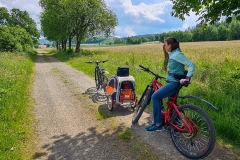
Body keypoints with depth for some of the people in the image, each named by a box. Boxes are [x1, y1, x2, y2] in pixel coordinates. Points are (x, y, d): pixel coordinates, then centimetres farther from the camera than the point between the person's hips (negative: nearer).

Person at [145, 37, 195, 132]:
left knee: (155, 97, -16)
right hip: (171, 82, 10)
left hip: (174, 83, -10)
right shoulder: (172, 54, 14)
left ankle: (157, 124, -8)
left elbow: (191, 64, -20)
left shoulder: (177, 54, -15)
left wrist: (187, 78, -26)